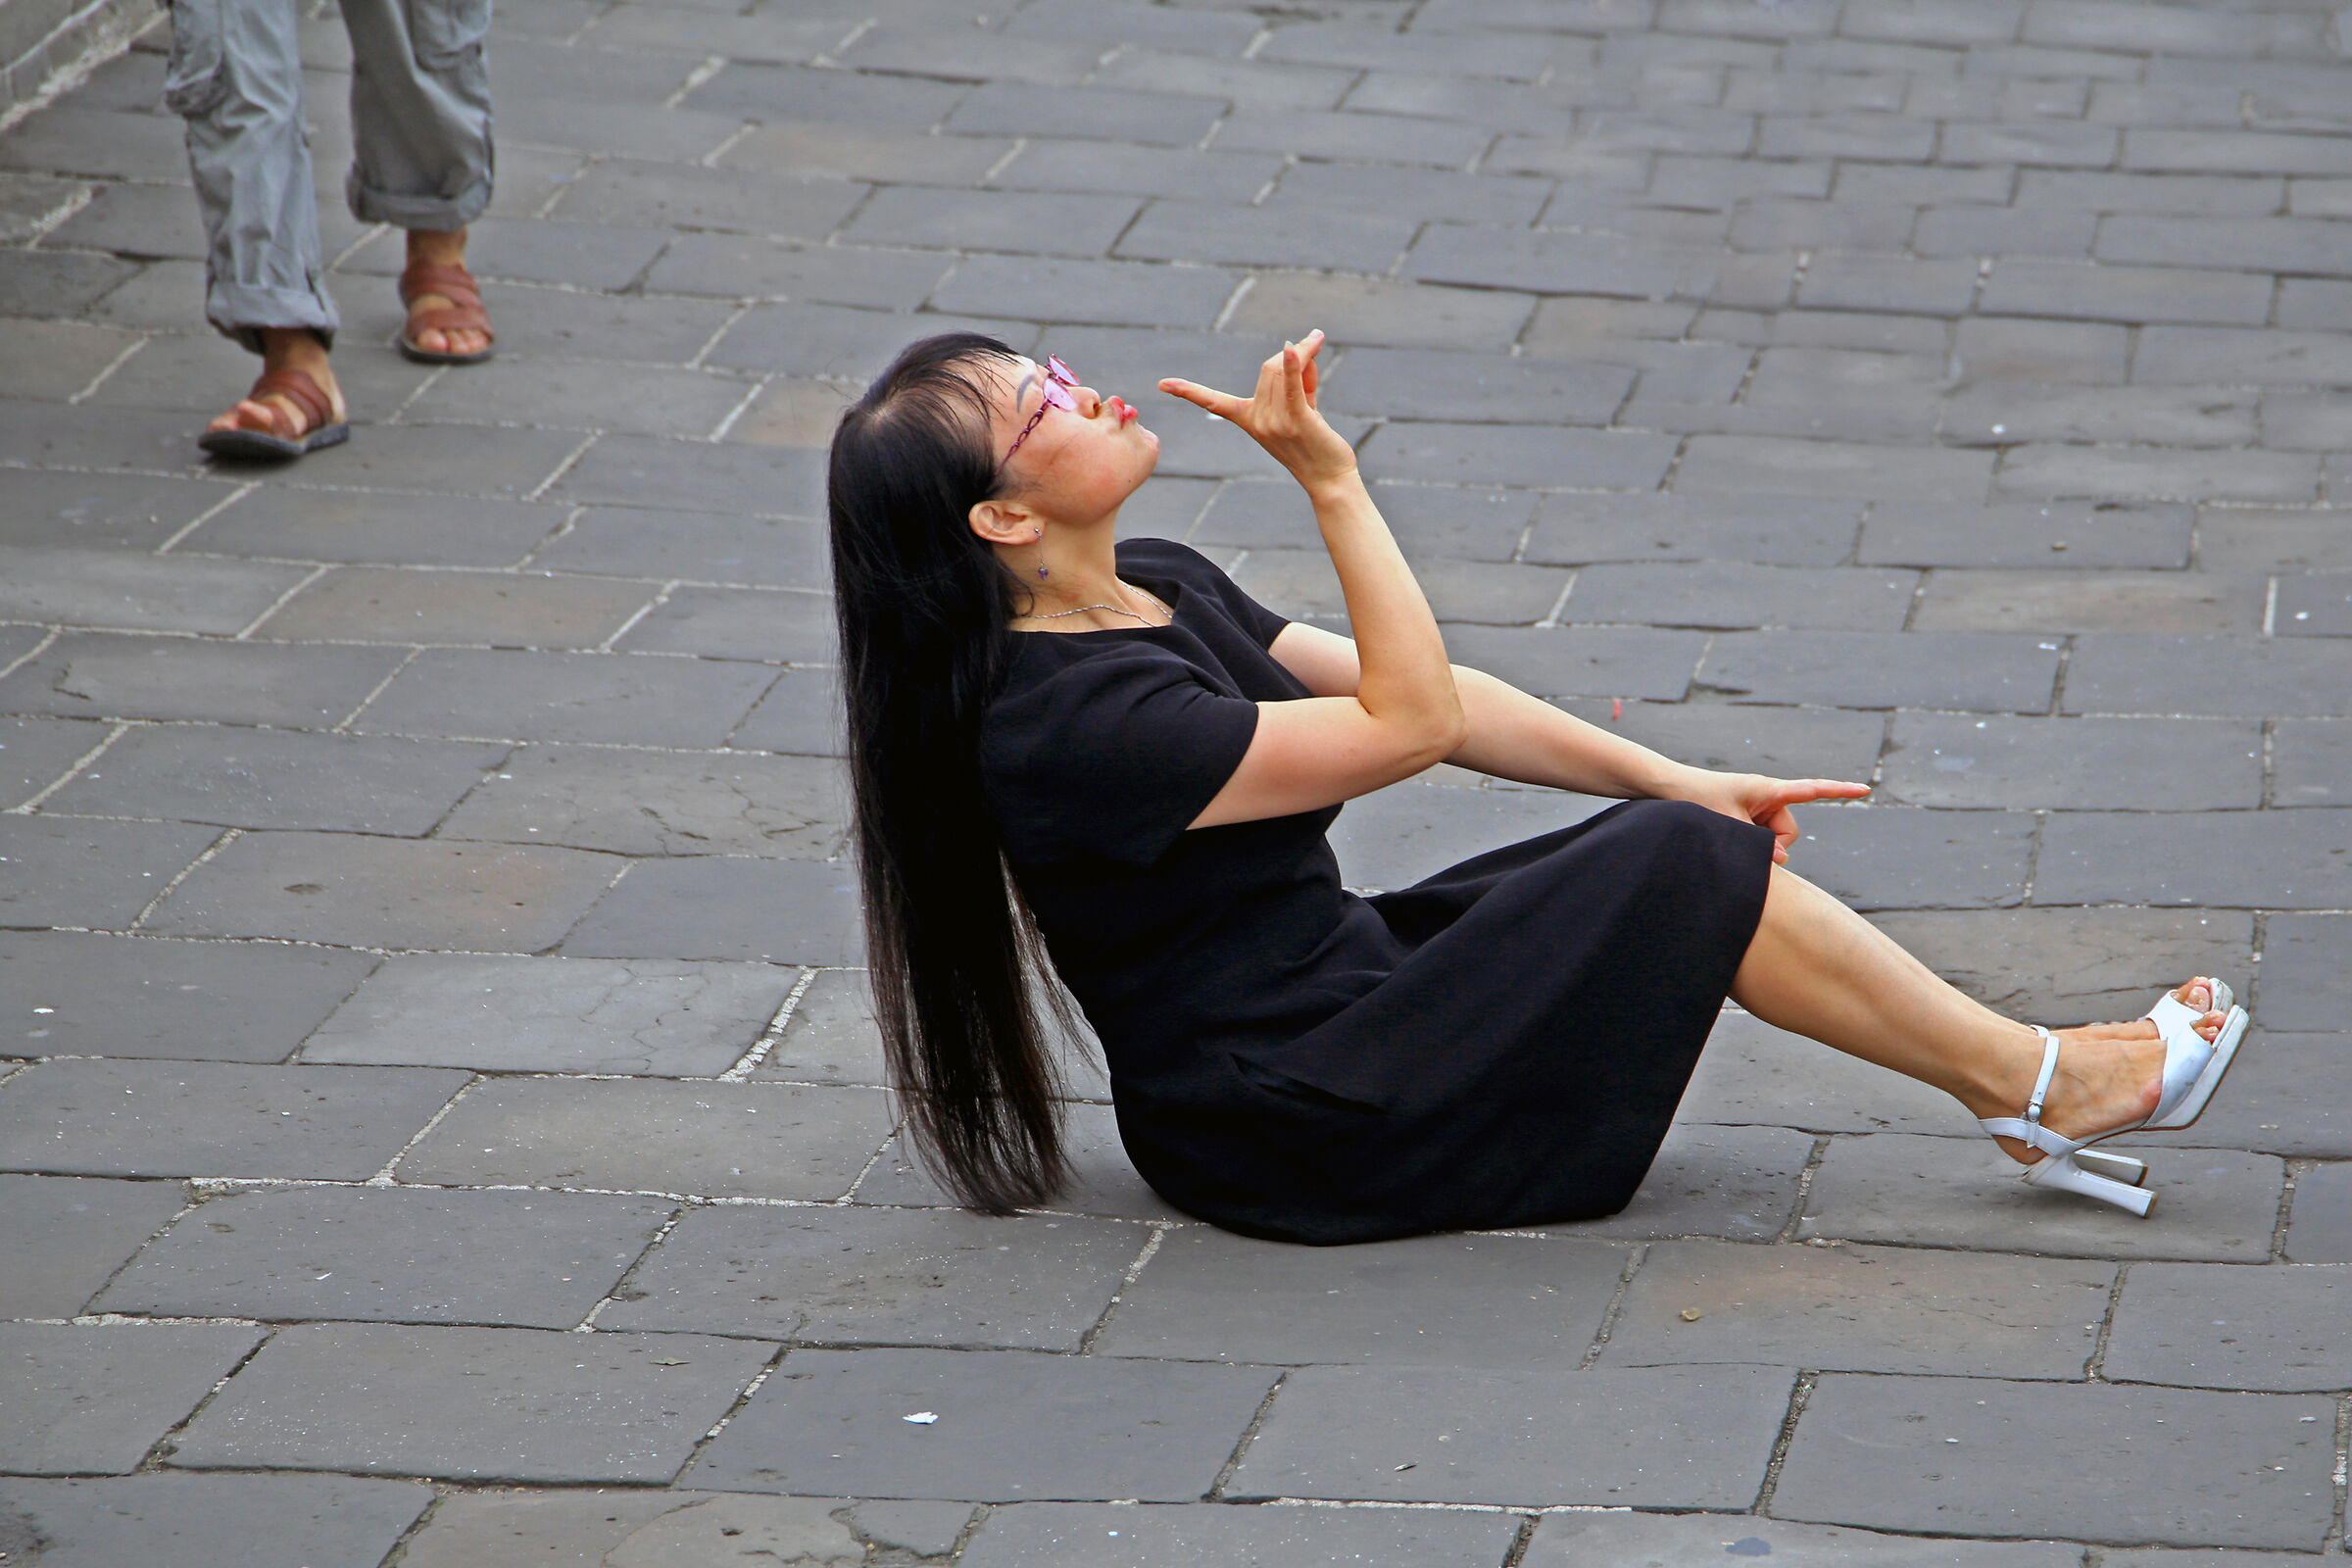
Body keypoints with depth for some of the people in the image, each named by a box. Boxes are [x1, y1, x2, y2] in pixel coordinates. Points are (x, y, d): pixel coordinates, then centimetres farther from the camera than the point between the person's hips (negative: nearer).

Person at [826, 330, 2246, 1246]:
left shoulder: (1158, 591, 6)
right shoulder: (1071, 723, -25)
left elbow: (1422, 694, 8)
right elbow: (1408, 721, -21)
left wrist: (1678, 781, 5)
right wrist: (1331, 478, -22)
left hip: (1331, 990, 9)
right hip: (1296, 1135, -9)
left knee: (1690, 839, 1)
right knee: (1686, 868, -12)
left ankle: (2022, 1084, 2)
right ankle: (2035, 1085, 0)